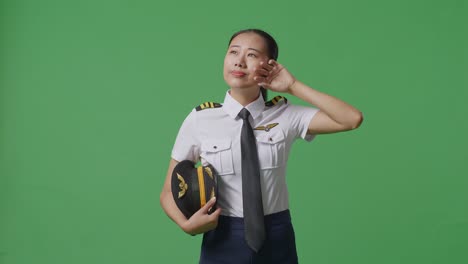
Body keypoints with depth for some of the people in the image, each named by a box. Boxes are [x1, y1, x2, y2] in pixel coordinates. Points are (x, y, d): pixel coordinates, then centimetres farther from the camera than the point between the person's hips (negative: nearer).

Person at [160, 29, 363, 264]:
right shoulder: (200, 119, -7)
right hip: (223, 241, -1)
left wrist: (293, 87, -16)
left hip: (276, 240, 1)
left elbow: (352, 119, -16)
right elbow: (169, 191, 0)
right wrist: (187, 224, -20)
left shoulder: (285, 116, -5)